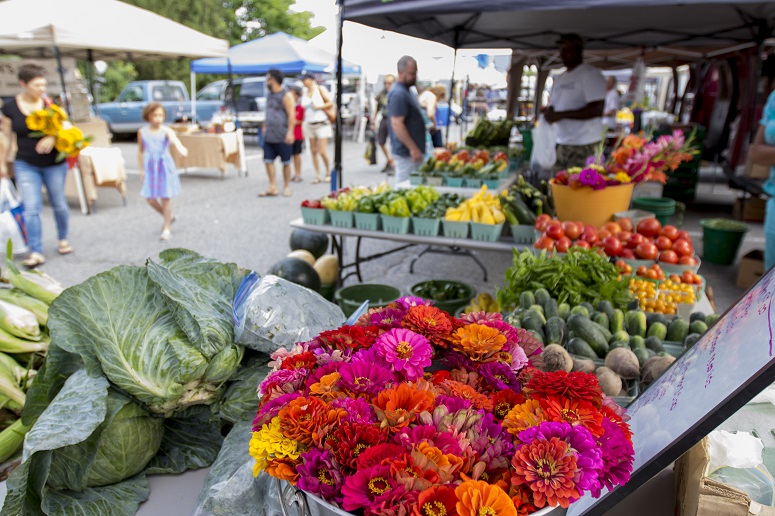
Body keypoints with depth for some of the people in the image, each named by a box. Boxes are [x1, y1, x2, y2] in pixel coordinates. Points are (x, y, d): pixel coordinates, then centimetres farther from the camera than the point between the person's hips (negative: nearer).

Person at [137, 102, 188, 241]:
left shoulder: (166, 131, -10)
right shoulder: (142, 132, 1)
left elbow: (174, 139, -33)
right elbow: (140, 151, 11)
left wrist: (181, 149, -54)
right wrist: (142, 169, 10)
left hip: (165, 166, -3)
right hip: (150, 167, 3)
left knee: (165, 198, 0)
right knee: (150, 199, 3)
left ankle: (167, 229, 13)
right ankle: (168, 217, 30)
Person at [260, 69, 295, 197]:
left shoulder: (286, 95, -5)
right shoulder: (270, 95, 18)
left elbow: (291, 115, -11)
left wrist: (290, 132, -18)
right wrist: (265, 126, 21)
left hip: (282, 136, -7)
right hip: (269, 136, 7)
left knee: (286, 162, 2)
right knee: (268, 161, 1)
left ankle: (286, 187, 12)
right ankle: (272, 187, 4)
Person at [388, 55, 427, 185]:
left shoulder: (406, 90, 16)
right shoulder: (398, 94, -17)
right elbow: (397, 124, -23)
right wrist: (413, 149, -24)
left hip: (412, 150, 10)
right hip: (406, 153, -10)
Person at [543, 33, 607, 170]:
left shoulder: (590, 74, -6)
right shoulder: (559, 79, 19)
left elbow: (597, 109, -16)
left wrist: (560, 115, -20)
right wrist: (549, 111, -1)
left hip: (584, 146, -7)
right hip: (562, 144, 7)